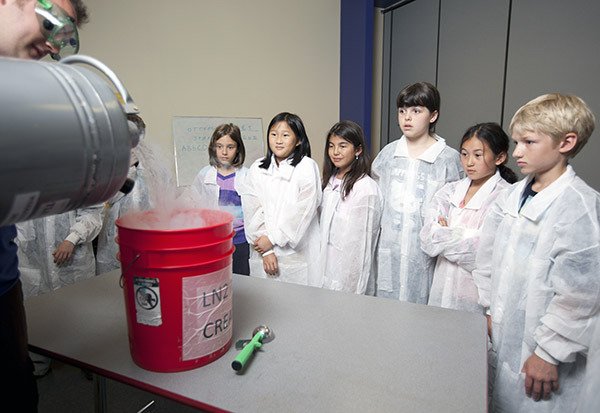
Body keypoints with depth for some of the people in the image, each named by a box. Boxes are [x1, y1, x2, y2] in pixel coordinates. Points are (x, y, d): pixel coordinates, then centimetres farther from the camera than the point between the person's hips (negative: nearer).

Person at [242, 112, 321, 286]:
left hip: (298, 255, -3)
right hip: (262, 256, 3)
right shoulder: (257, 169, 7)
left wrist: (272, 239, -8)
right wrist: (265, 251, -7)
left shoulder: (307, 167, -3)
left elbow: (303, 212, -10)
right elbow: (252, 211, 0)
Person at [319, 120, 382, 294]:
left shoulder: (366, 190, -19)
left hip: (349, 278, -6)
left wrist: (354, 291, -12)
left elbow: (361, 246, -16)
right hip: (326, 271, 7)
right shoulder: (330, 182, 4)